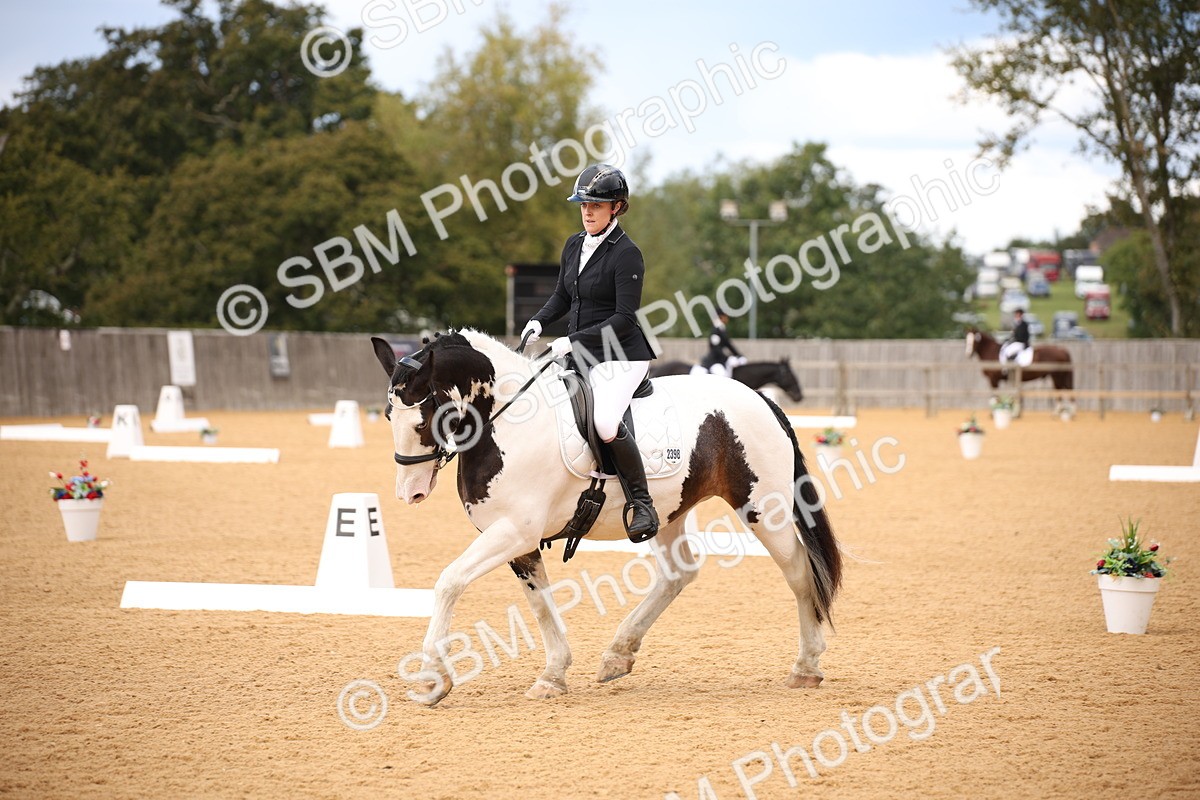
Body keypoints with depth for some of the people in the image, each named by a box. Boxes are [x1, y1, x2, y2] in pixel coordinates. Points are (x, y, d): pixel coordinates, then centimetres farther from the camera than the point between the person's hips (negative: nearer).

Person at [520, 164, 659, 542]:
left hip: (620, 356, -9)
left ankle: (641, 504, -19)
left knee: (605, 422, -32)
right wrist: (538, 322, 2)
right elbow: (562, 296, 22)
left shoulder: (626, 253, -13)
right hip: (579, 355, 9)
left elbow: (624, 318, -18)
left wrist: (574, 340, -22)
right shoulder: (574, 246, 10)